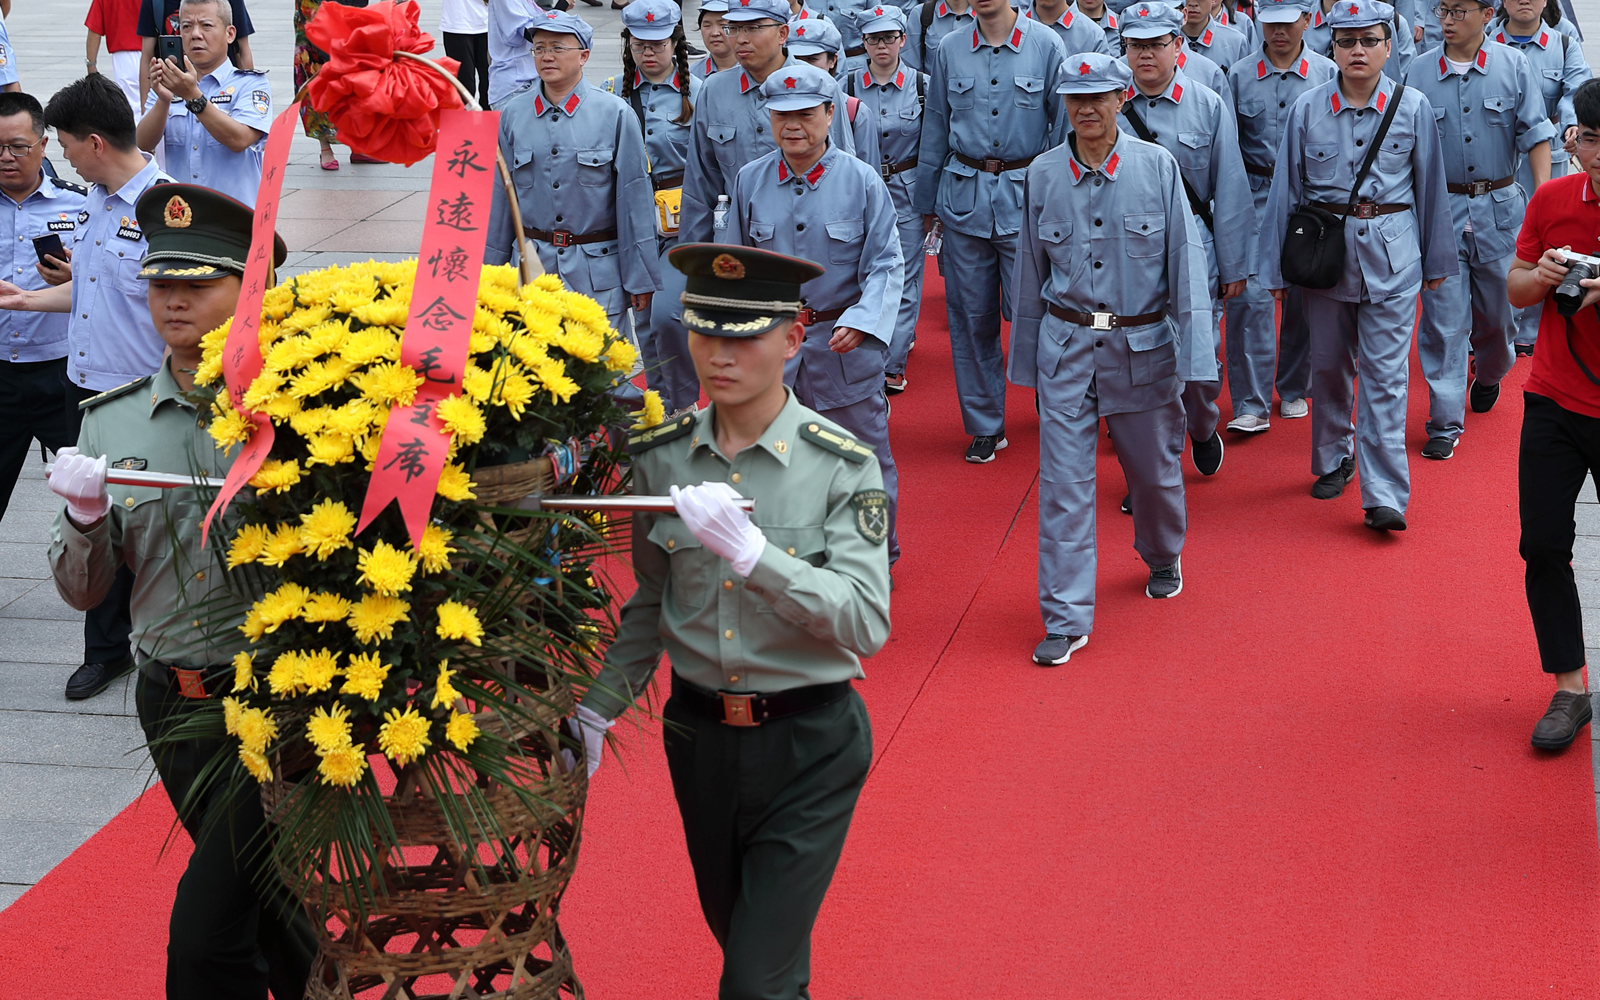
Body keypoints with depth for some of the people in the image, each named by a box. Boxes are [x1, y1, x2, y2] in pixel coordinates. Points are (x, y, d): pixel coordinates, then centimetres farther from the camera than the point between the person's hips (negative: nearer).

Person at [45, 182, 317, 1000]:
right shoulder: (111, 421, 6)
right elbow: (82, 591, 8)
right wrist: (85, 516, -11)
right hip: (175, 702, 5)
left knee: (205, 929, -12)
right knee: (261, 896, 21)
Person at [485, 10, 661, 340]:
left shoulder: (615, 113, -3)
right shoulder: (513, 115, 5)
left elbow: (634, 198, -2)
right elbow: (500, 197, 11)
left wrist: (640, 277, -3)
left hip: (597, 273, -2)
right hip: (532, 266, 2)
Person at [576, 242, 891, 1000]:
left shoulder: (842, 466, -14)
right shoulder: (658, 457, -2)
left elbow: (867, 623, -23)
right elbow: (650, 605, 10)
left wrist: (749, 550, -33)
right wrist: (596, 709, 2)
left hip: (808, 744, -4)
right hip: (698, 733, 4)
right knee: (735, 933, 22)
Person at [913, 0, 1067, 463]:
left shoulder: (1045, 45, -2)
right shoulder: (949, 50, 6)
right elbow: (934, 129, 14)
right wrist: (927, 203, 15)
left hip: (1027, 195, -3)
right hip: (964, 196, 3)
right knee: (971, 315, 6)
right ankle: (984, 425, 17)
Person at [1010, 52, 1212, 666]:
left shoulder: (1157, 167, -5)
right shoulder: (1043, 175, 1)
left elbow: (1185, 262, -4)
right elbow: (1031, 272, 9)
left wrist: (1195, 353, -9)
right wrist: (1025, 358, 12)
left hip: (1143, 344, 0)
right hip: (1066, 345, 1)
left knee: (1154, 467, 15)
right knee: (1063, 481, -5)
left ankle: (1162, 558, 46)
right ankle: (1065, 617, 0)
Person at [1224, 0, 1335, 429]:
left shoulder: (1327, 74, 2)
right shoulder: (1239, 76, 4)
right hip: (1254, 196, 0)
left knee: (1302, 297, 8)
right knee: (1249, 295, -10)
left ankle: (1294, 389, 26)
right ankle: (1251, 404, -6)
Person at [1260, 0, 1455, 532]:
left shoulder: (1413, 108, 0)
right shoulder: (1306, 109, 1)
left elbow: (1430, 186, 8)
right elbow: (1286, 190, 5)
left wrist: (1435, 261, 13)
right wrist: (1277, 269, 5)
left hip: (1391, 252, -2)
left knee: (1385, 373, -6)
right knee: (1328, 365, 13)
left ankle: (1385, 496, -8)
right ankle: (1334, 461, 35)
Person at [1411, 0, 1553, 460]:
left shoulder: (1513, 65, -1)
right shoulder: (1419, 72, -1)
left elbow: (1535, 136, 0)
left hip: (1500, 207, 1)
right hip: (1441, 208, -1)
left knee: (1498, 308, 13)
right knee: (1444, 316, -3)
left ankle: (1488, 374, 45)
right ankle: (1445, 420, 2)